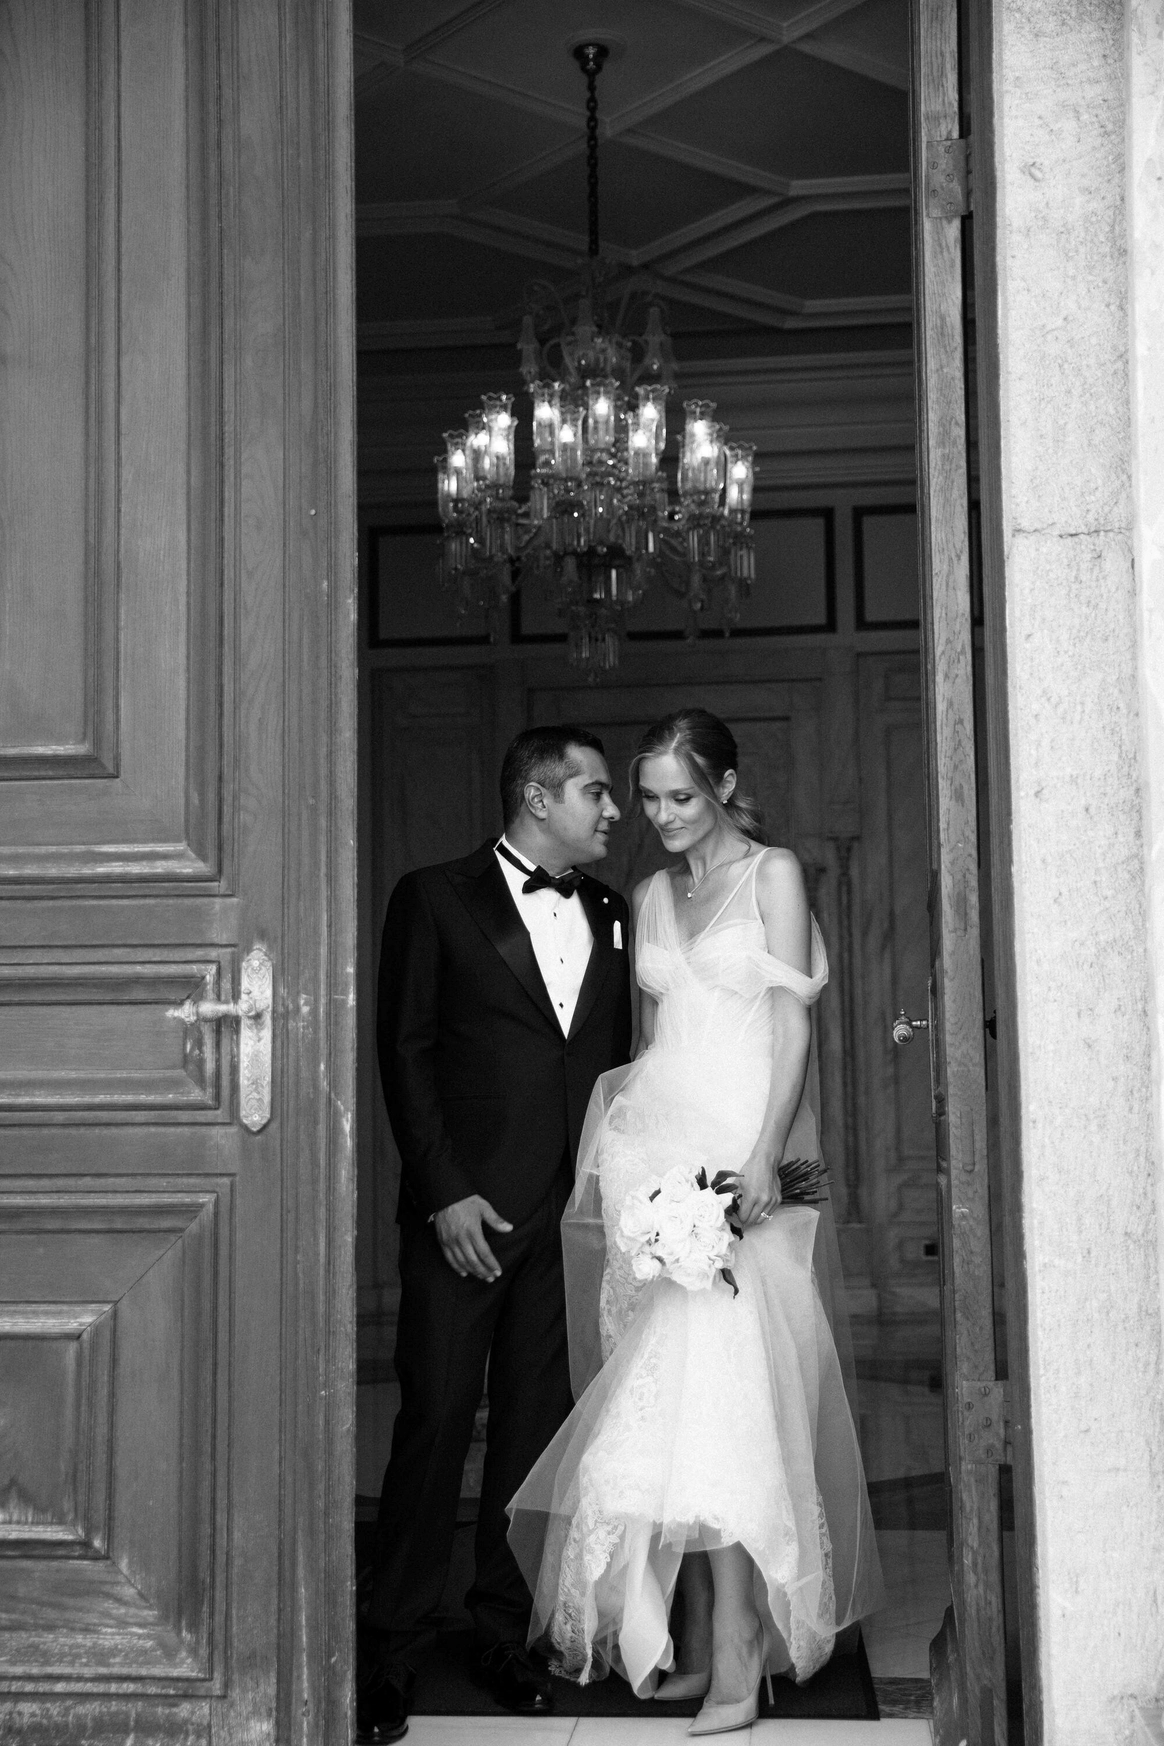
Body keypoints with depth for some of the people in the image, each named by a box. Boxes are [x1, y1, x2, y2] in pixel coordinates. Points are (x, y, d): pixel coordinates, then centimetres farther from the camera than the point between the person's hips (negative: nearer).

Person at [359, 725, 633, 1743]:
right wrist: (446, 1193, -10)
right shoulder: (436, 899, 0)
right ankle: (387, 1650, 9)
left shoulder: (611, 915, 13)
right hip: (467, 1210, -4)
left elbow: (619, 1058, 14)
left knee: (540, 1423, 7)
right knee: (437, 1419, -2)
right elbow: (405, 1052, -3)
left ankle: (507, 1632, 19)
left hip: (575, 1210, 4)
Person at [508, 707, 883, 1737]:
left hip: (739, 1151, -5)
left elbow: (792, 1023, -6)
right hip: (654, 1148, 5)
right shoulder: (652, 896, 18)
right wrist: (621, 1144, 12)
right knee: (671, 1396, 3)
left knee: (722, 1392, -14)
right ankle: (698, 1642, 10)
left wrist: (763, 1157, -18)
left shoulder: (774, 875, 1)